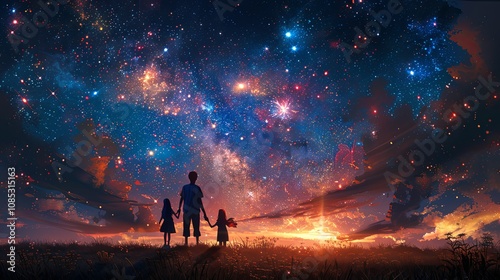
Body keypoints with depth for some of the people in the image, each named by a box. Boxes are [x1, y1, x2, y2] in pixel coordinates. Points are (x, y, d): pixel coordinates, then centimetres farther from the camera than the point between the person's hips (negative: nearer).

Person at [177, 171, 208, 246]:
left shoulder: (185, 187, 5)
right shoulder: (197, 188, -5)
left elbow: (181, 199, 7)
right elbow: (200, 201, -7)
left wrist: (179, 208, 19)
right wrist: (204, 213, -4)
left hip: (186, 210, 3)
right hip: (195, 211, -2)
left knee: (186, 227, 5)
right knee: (196, 227, 3)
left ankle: (186, 243, 0)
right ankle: (197, 243, -3)